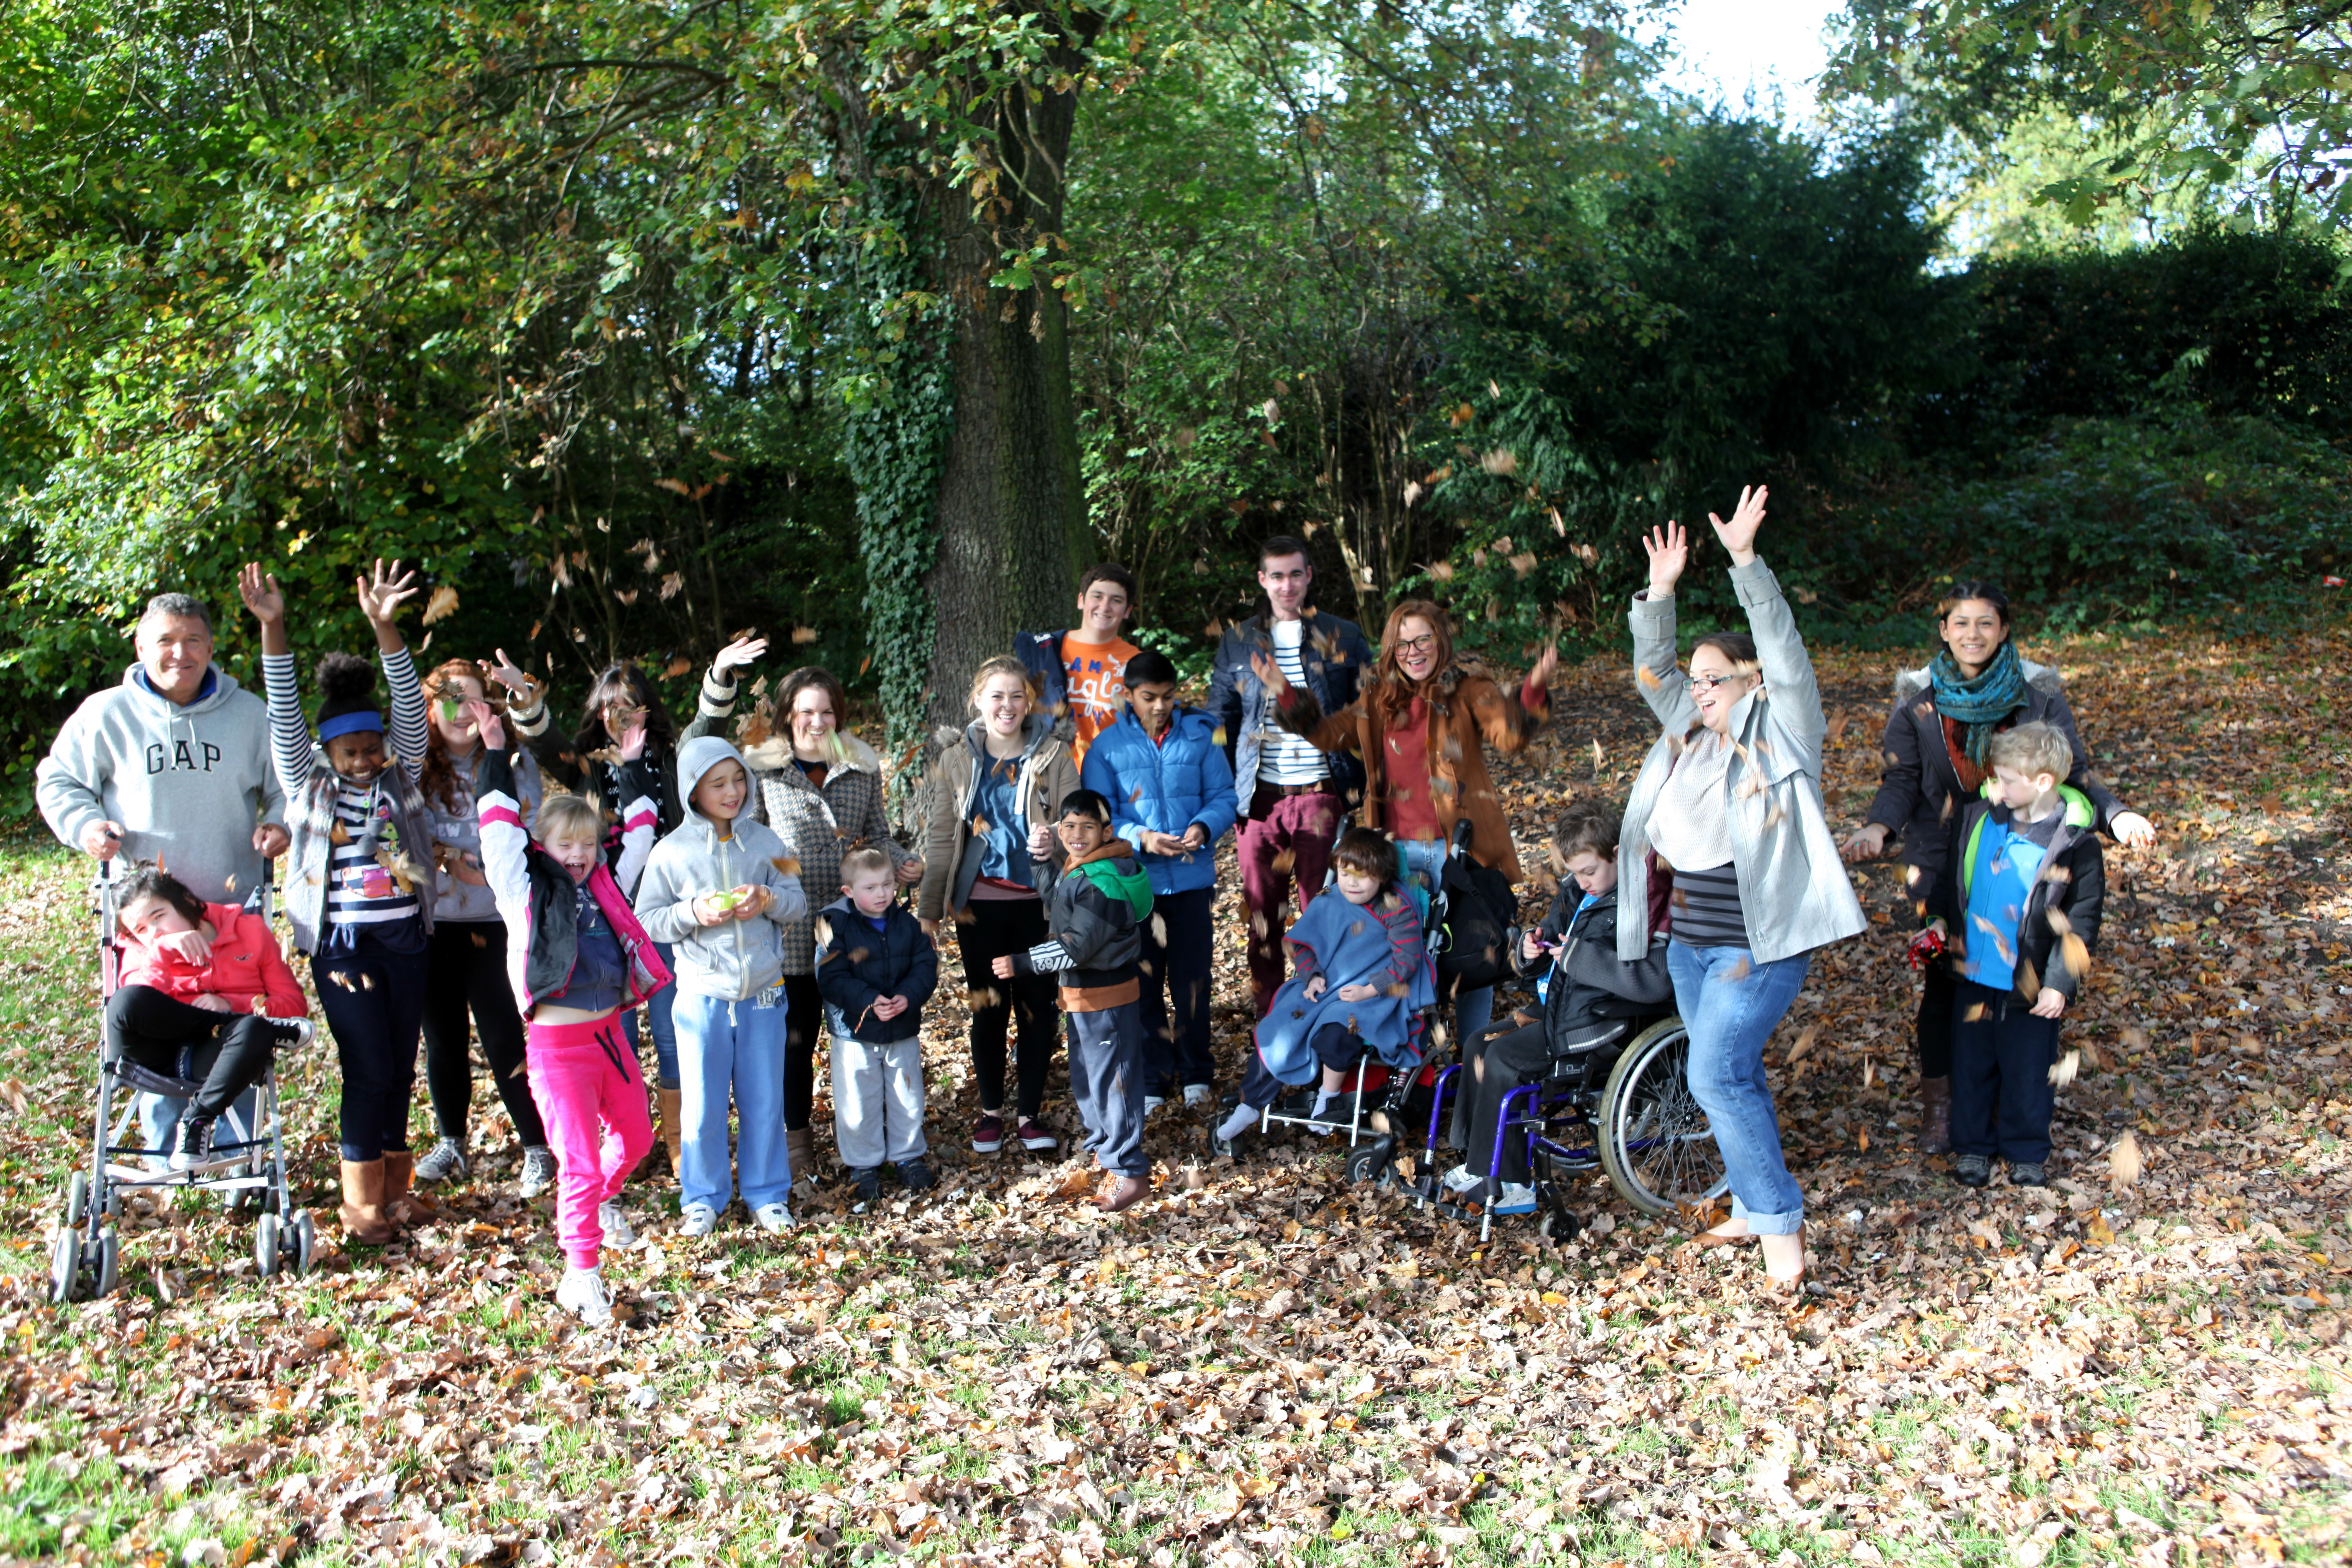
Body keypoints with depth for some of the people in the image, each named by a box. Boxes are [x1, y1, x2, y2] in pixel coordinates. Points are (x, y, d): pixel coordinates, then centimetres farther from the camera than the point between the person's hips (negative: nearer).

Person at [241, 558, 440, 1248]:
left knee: (399, 1066, 7)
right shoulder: (309, 786, 3)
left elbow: (409, 706, -6)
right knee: (368, 1066, -6)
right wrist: (272, 627, -19)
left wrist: (386, 626, -19)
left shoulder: (401, 777, 6)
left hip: (403, 938, 3)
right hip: (340, 941, -2)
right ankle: (361, 1202, 3)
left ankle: (390, 1182, 20)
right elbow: (284, 715, -7)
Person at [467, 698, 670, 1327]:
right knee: (579, 1158, -5)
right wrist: (494, 752, -8)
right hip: (557, 1043, -6)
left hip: (608, 1033, 6)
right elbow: (500, 828, -9)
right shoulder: (525, 892, -5)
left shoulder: (604, 886, 9)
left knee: (635, 1134, 21)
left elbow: (639, 834, 18)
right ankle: (582, 1275, 7)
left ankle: (601, 1200, 50)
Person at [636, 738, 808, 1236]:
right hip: (703, 997, -2)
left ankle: (767, 1195, 26)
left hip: (763, 996, 2)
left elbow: (797, 903, 5)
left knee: (765, 1101, 10)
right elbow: (648, 920, -2)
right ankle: (703, 1198, 25)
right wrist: (694, 913, -18)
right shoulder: (673, 851, -4)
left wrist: (768, 899, -15)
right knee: (702, 1106, 7)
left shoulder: (764, 840, 2)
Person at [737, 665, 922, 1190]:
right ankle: (796, 1136, 23)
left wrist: (902, 864, -6)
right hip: (793, 925, -2)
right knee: (797, 1033, 6)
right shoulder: (762, 768, -1)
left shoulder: (863, 766, 7)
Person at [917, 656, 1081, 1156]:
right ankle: (991, 1110, 24)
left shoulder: (1053, 757, -1)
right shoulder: (956, 762, 4)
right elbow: (940, 840, 6)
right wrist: (929, 910, 5)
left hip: (1038, 904, -1)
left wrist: (1055, 841, -25)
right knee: (989, 1008, 8)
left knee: (1036, 1007, 5)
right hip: (980, 905, 1)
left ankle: (1031, 1113, 19)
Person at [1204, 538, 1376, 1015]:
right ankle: (1267, 1018, 17)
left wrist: (1364, 791, 0)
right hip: (1260, 797, 2)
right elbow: (1219, 722, 14)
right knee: (1262, 913, 6)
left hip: (1321, 794, -2)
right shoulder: (1237, 643, 10)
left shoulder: (1344, 639, 6)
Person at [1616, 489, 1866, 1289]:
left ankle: (1782, 1222, -5)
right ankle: (1752, 1211, 28)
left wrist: (1745, 559, -25)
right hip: (1691, 938, 8)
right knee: (1732, 1077, 15)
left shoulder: (1782, 729, -6)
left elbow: (1784, 648, -18)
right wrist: (1660, 591, 3)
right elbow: (1652, 670, 14)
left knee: (1718, 1076, -15)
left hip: (1761, 944, -8)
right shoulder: (1692, 734, 12)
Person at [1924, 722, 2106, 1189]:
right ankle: (1972, 1146, 30)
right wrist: (1941, 918, 11)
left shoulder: (2075, 842, -14)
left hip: (2030, 984, -3)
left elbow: (2082, 919, -10)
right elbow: (1952, 871, 15)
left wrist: (2060, 982, -12)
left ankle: (2027, 1152, 30)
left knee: (2028, 1070, 10)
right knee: (1972, 1064, 13)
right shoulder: (1979, 814, -3)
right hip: (1973, 974, 3)